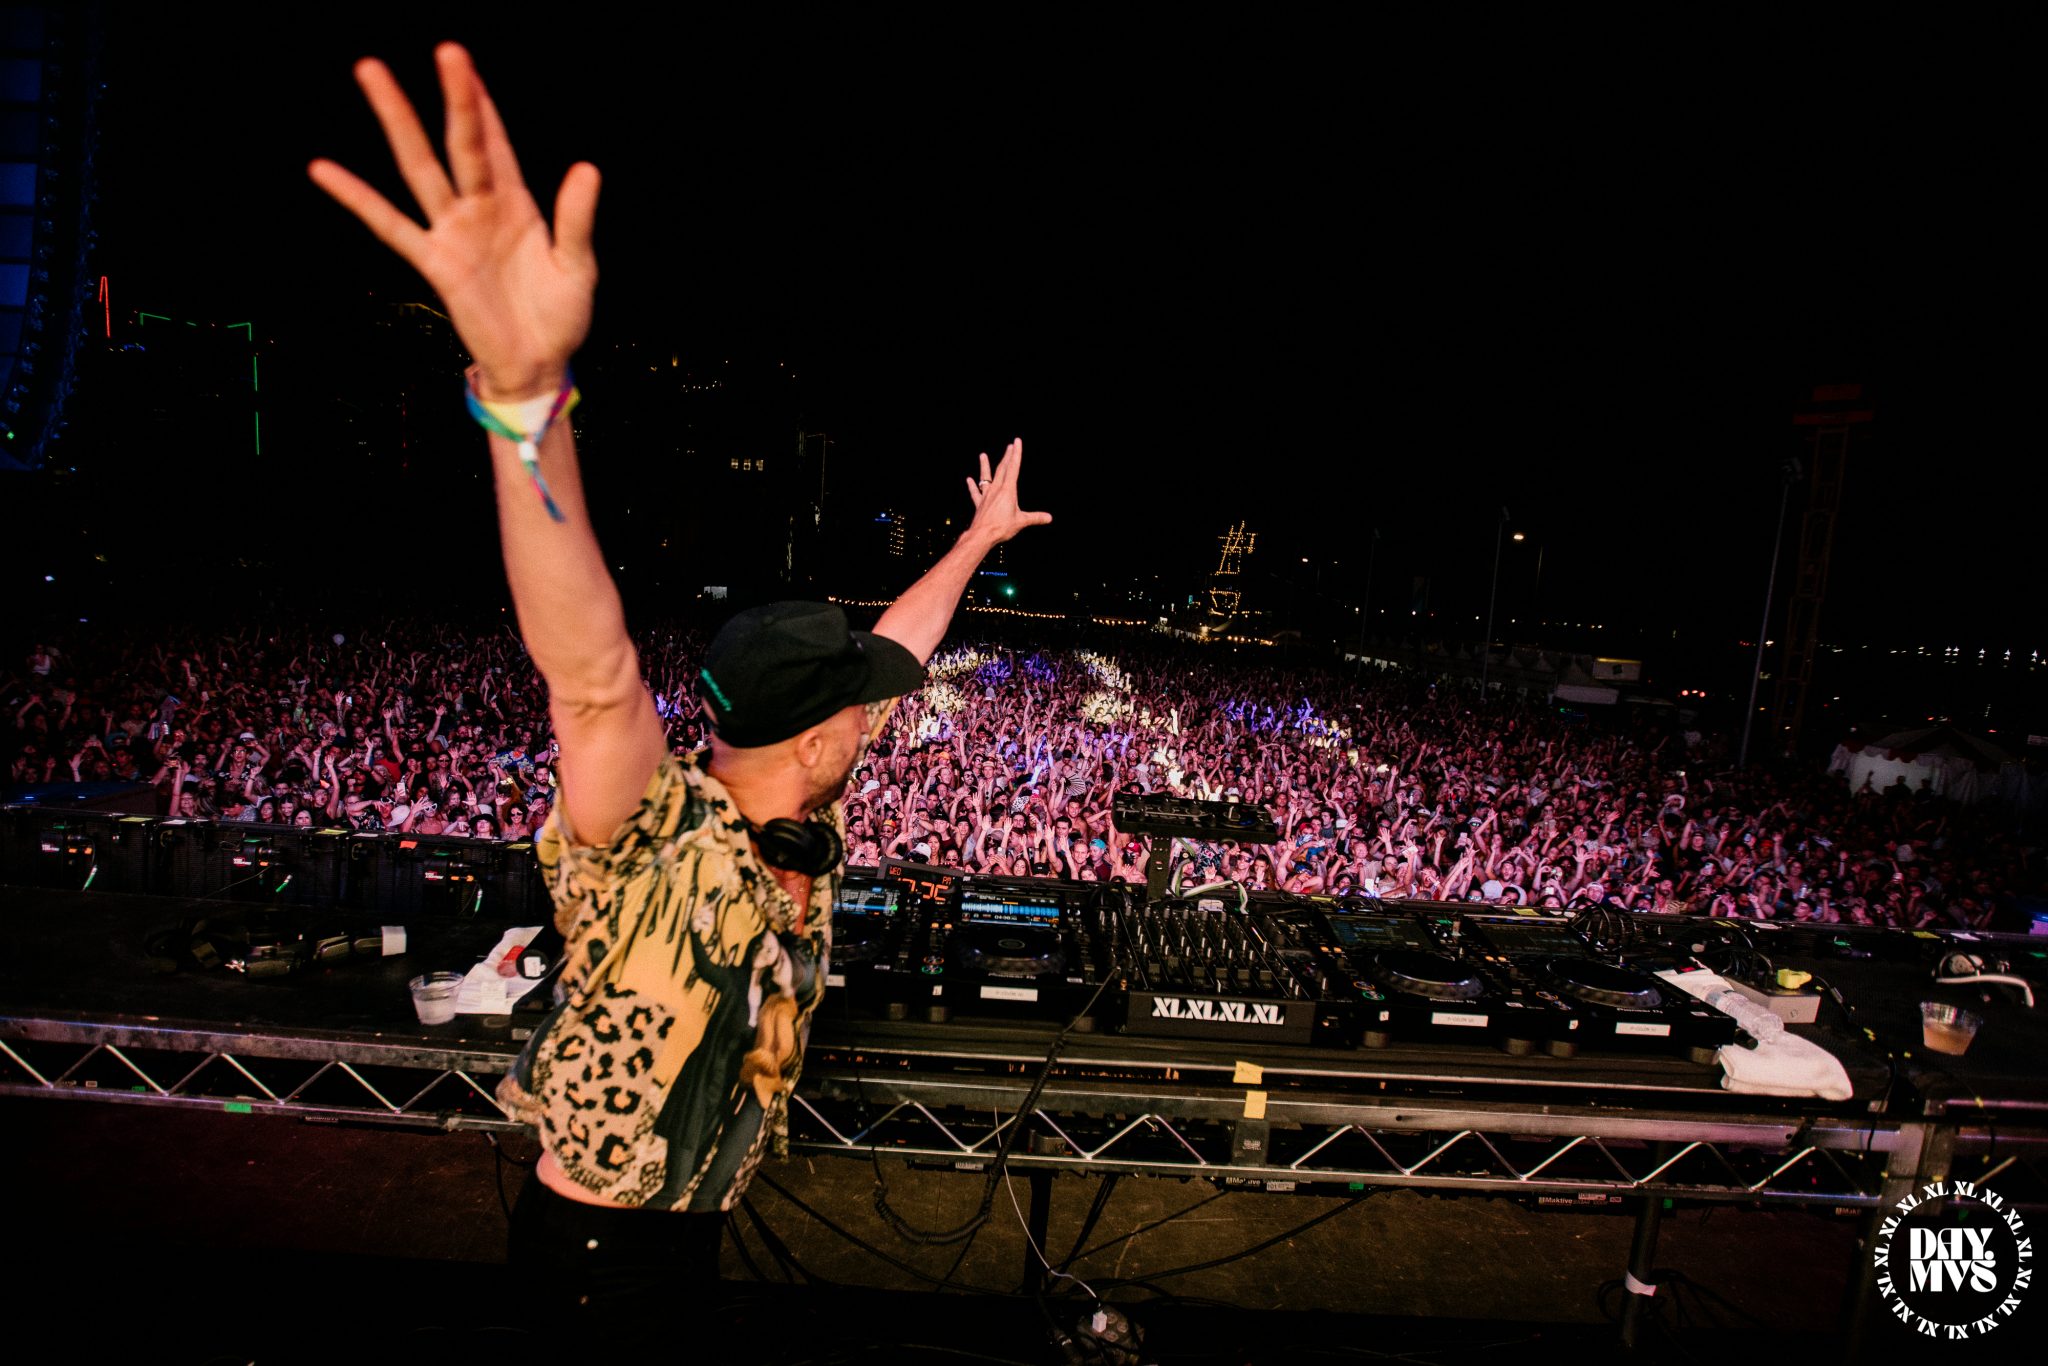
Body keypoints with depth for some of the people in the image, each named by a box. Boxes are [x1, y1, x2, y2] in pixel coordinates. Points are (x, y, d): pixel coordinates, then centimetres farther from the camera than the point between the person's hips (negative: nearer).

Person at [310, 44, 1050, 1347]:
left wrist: (977, 540, 14)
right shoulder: (655, 839, -32)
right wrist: (527, 390, -66)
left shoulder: (803, 813, -10)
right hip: (601, 1240, -7)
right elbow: (592, 674, -52)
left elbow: (894, 650, 2)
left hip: (698, 1224, 7)